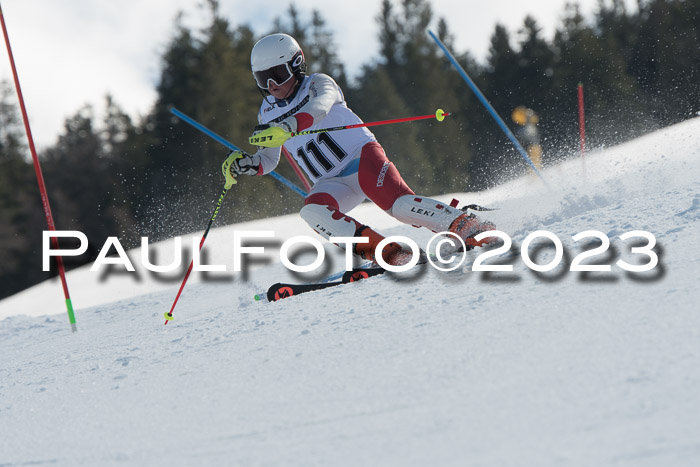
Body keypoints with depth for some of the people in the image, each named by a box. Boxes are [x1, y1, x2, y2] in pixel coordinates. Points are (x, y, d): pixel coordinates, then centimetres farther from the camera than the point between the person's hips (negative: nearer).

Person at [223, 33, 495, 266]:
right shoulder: (268, 113, 12)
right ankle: (386, 252, -35)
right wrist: (247, 164, -3)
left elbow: (319, 107, -28)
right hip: (333, 184, 5)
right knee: (312, 210, -29)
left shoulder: (317, 84, -3)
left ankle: (465, 225, -20)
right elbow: (268, 160, 21)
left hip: (361, 154, -5)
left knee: (399, 204, -31)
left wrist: (288, 125, -48)